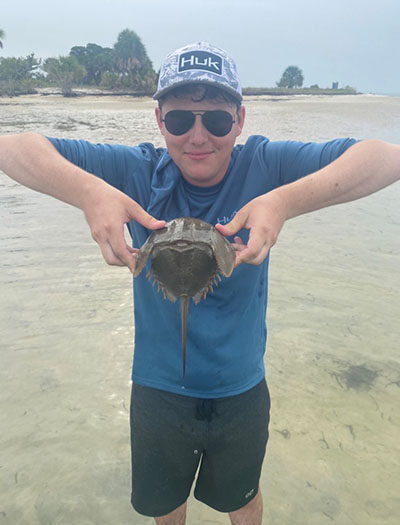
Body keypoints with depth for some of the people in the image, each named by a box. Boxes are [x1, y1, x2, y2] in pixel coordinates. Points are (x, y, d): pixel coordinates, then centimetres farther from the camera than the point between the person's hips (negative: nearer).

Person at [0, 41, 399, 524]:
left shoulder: (265, 167, -17)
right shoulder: (138, 172, -16)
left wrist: (286, 200, -43)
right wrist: (87, 191, -41)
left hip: (242, 390, 0)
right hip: (158, 389, 1)